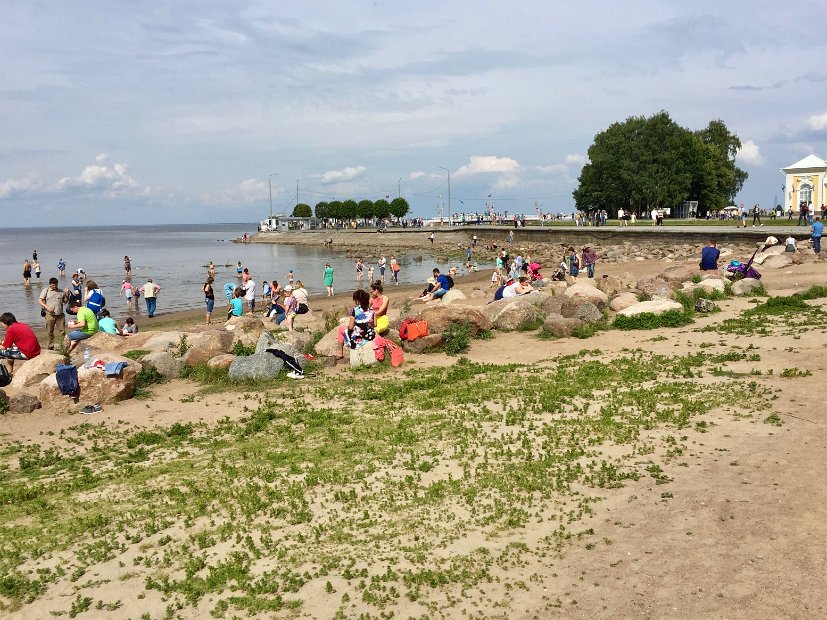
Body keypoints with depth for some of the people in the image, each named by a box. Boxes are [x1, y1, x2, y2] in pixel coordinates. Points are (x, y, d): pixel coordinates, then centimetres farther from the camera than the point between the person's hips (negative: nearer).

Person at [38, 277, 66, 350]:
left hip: (60, 315, 1)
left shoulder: (61, 291, 12)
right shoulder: (45, 291, 5)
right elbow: (40, 301, 0)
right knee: (50, 332, 6)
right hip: (50, 315, -1)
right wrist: (47, 307, -15)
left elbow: (65, 301, 15)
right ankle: (50, 346, 16)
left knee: (62, 330, -1)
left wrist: (67, 295, -3)